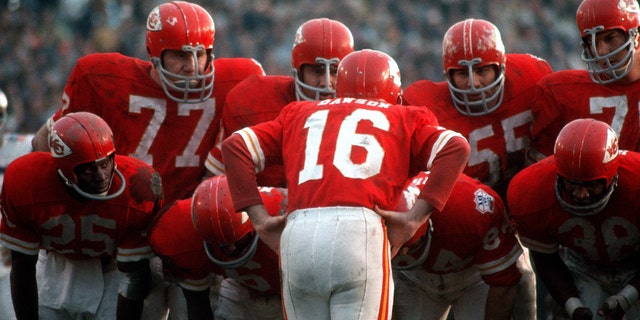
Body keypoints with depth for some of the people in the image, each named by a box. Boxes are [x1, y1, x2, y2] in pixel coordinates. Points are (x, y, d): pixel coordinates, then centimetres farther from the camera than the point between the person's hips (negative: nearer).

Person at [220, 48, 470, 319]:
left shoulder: (300, 115, 29)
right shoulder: (404, 120, 23)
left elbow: (234, 146, 20)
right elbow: (456, 148, 6)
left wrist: (260, 220, 15)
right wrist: (415, 218, 0)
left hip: (297, 234, 3)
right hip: (360, 229, -3)